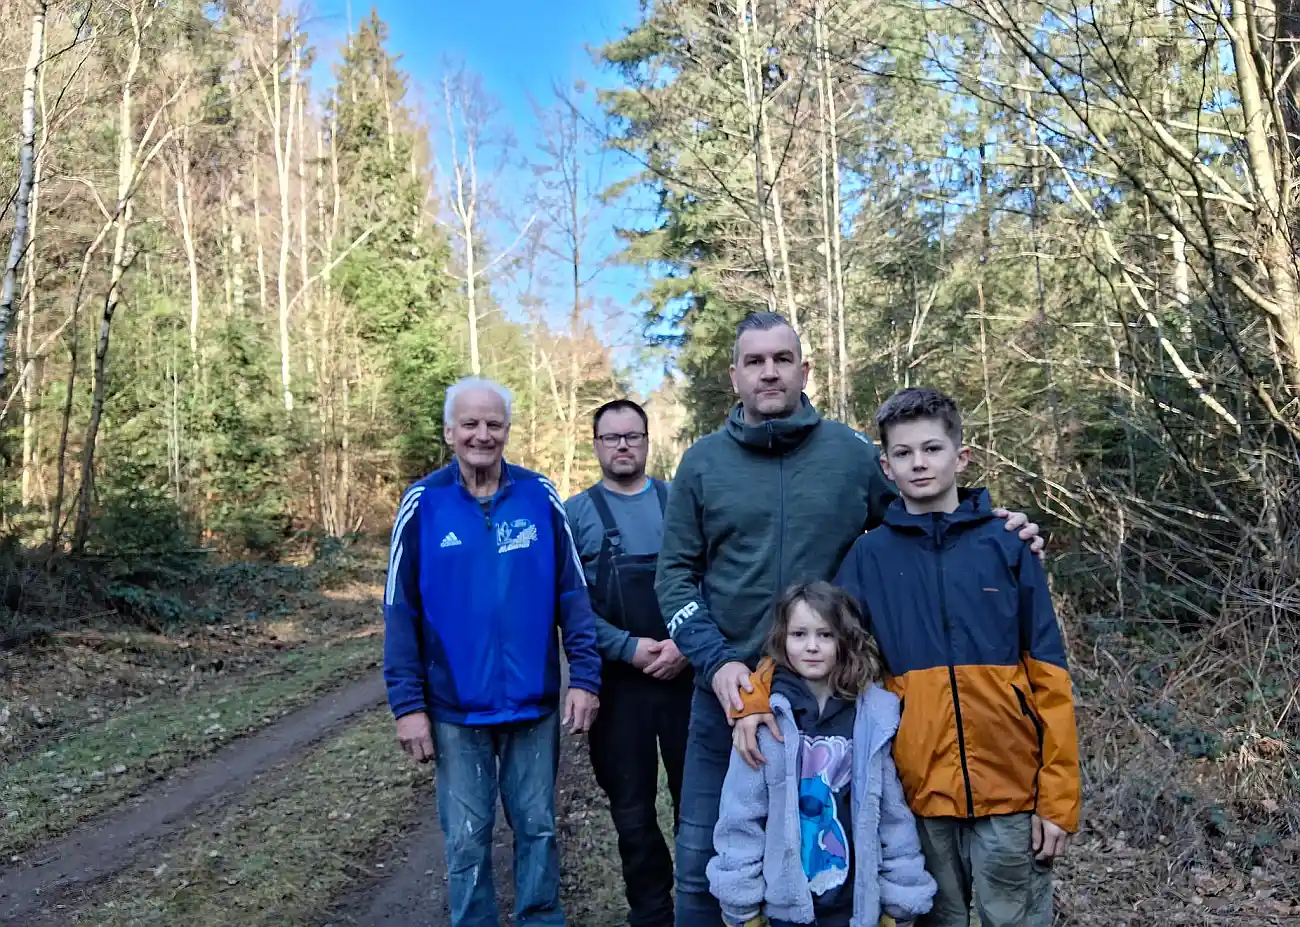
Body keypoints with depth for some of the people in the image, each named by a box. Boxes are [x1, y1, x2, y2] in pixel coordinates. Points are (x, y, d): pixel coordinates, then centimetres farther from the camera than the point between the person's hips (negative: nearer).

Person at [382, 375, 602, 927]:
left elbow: (572, 593, -1)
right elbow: (401, 612, -4)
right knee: (466, 841, 12)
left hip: (535, 703, 1)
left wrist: (585, 675, -7)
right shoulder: (423, 504, -5)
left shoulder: (540, 497, -3)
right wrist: (407, 703, -7)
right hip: (454, 708, -1)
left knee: (538, 828, 15)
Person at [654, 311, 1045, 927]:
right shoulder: (703, 462, 0)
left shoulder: (854, 454, 0)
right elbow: (675, 574, -1)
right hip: (727, 689, 0)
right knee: (702, 863, 10)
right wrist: (716, 660, -14)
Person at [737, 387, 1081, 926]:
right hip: (921, 792, 1)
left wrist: (1057, 797, -5)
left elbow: (1048, 678, -2)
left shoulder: (1006, 545, -1)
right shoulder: (870, 556, 2)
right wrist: (754, 698, -18)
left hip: (1010, 789, -1)